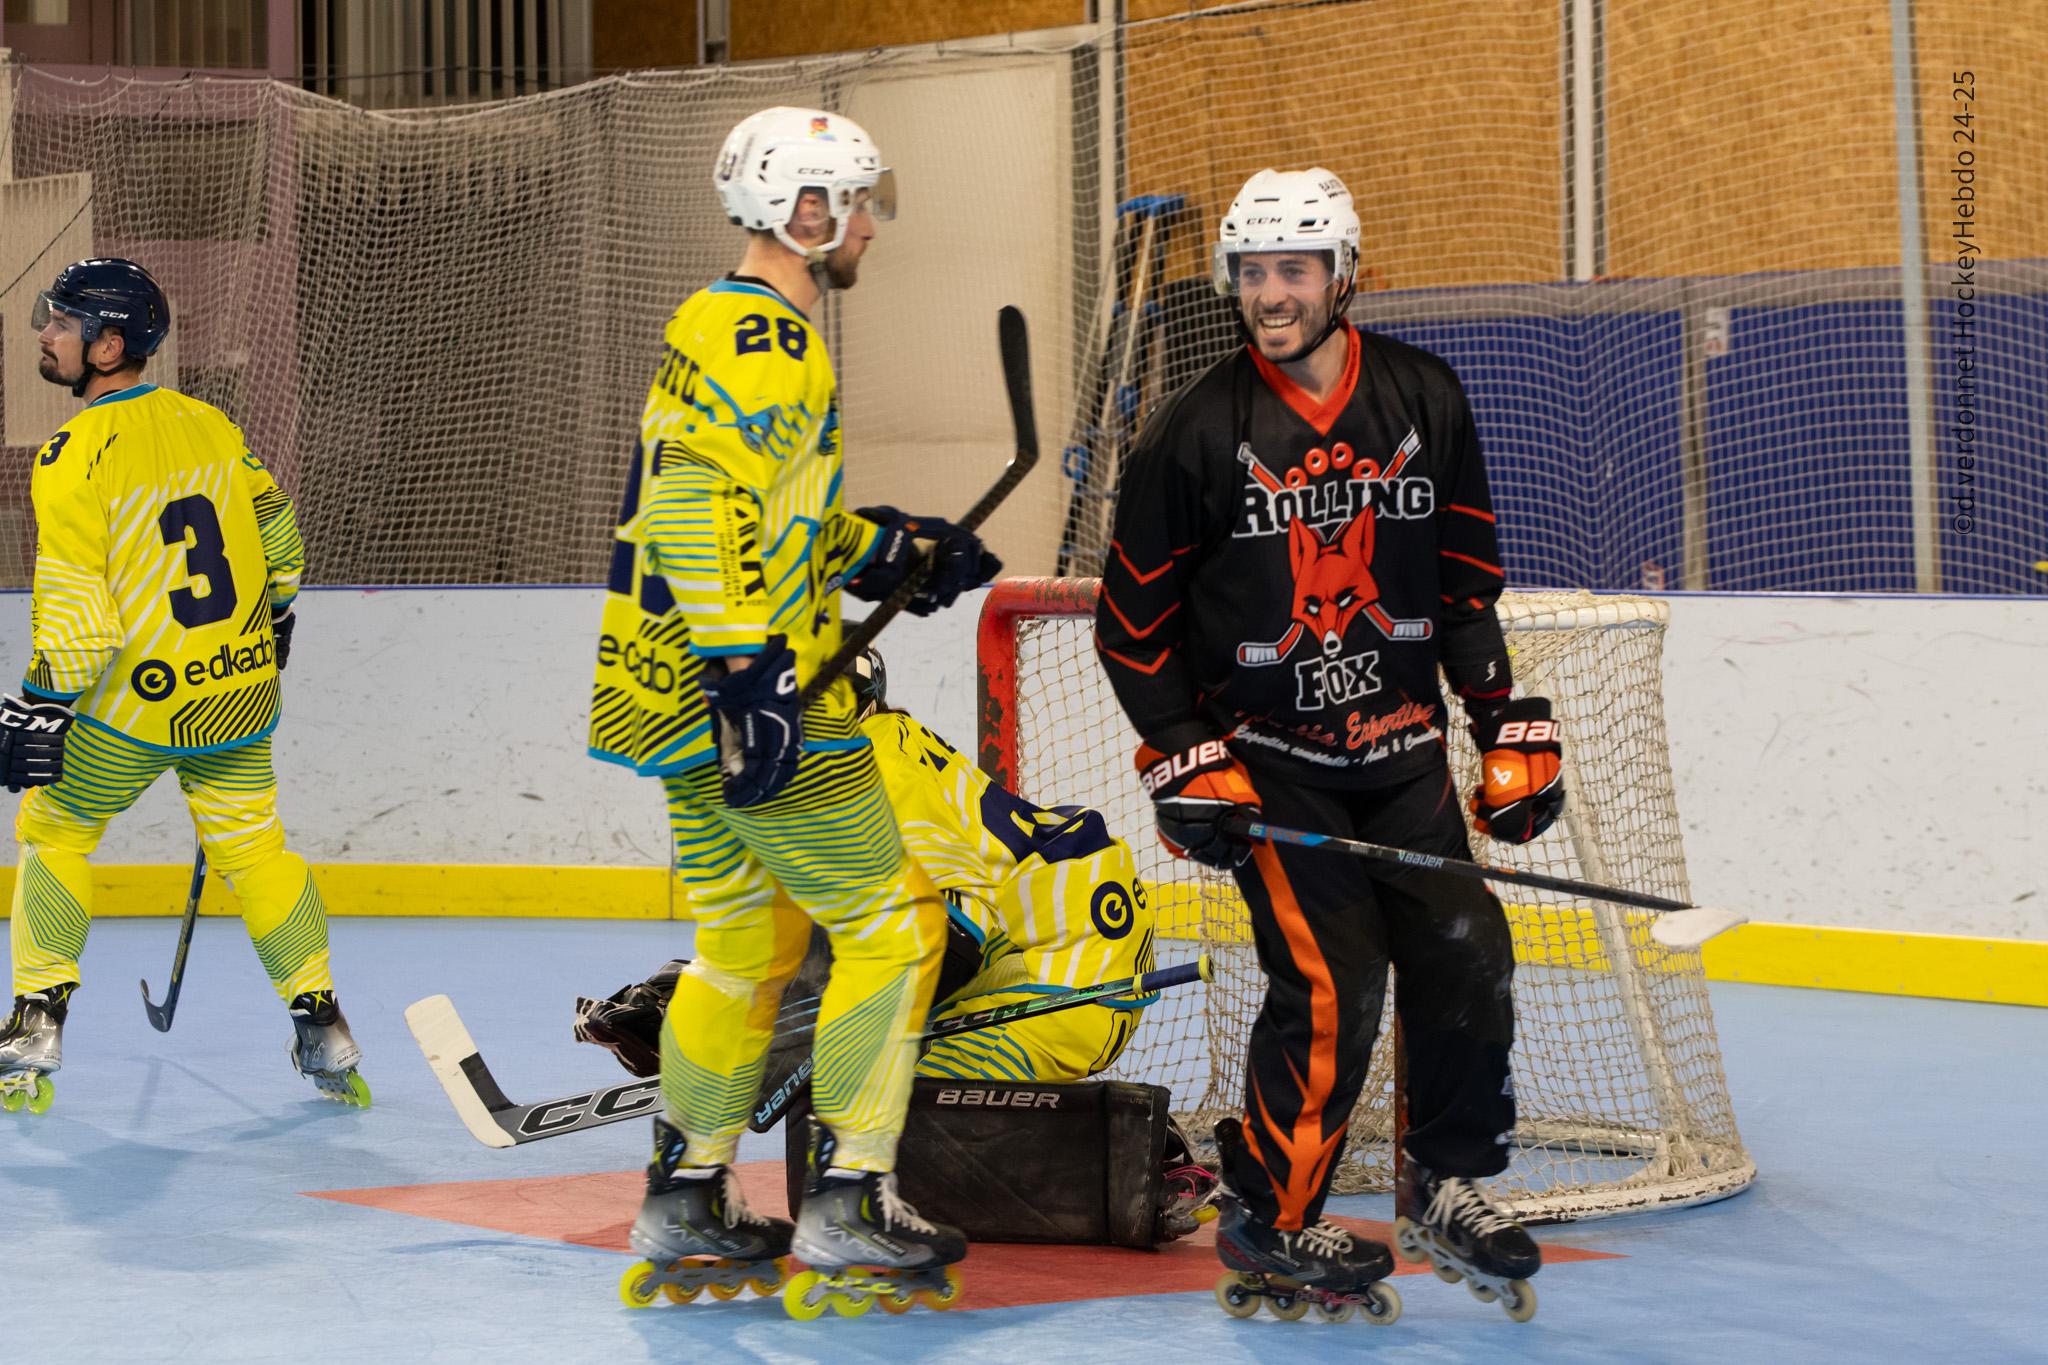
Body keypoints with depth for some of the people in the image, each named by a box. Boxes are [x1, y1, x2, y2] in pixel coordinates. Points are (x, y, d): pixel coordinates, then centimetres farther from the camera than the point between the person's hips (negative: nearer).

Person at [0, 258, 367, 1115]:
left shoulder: (75, 457, -17)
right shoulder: (208, 424, 2)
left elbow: (74, 608, -20)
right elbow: (278, 534, 13)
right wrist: (268, 628, 29)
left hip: (134, 702, -5)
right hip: (236, 693, 5)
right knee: (253, 847, 15)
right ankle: (325, 1031, 13)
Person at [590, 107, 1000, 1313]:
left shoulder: (740, 327, 18)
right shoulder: (762, 340, -16)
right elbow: (699, 503, -27)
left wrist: (888, 550, 21)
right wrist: (747, 668, -29)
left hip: (689, 703, 10)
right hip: (739, 694, -10)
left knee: (748, 936, 18)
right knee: (892, 922, -4)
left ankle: (687, 1200, 23)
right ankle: (848, 1201, -2)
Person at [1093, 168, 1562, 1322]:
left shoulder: (1426, 402, 1)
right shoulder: (1198, 434, -9)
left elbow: (1468, 580, 10)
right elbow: (1134, 618, -3)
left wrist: (1511, 726, 6)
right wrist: (1184, 763, -9)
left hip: (1400, 747, 4)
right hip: (1265, 756, -4)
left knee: (1465, 956, -1)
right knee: (1332, 985, -14)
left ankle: (1448, 1181, 21)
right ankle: (1272, 1221, 1)